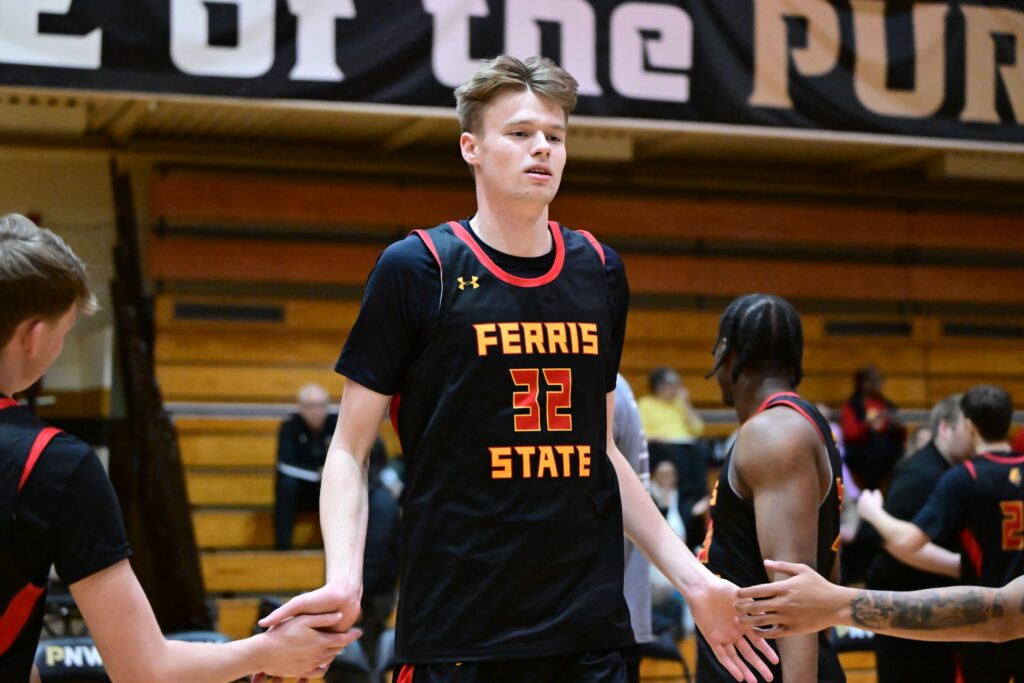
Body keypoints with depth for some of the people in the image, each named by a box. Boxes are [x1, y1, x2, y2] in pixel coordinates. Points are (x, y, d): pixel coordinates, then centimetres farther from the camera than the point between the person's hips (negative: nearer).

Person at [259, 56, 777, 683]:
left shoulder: (600, 272, 9)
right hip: (456, 632, -4)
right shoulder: (415, 268, -4)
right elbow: (350, 451, -2)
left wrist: (692, 577, 12)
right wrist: (343, 578, -17)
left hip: (590, 630, 4)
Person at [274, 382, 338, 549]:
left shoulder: (337, 423, -11)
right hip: (298, 490, -1)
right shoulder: (290, 426, -14)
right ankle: (282, 547, -27)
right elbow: (286, 465, -22)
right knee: (287, 482, -32)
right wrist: (318, 472, -28)